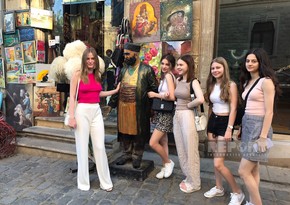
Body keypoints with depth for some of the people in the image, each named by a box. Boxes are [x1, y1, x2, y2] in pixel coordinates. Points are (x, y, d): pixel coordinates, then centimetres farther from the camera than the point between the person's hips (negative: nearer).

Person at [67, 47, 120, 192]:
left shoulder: (98, 75, 11)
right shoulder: (77, 75, -4)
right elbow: (72, 97, -6)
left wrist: (115, 91, 20)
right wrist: (71, 117, -12)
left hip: (96, 111, 4)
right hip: (82, 111, -4)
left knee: (100, 146, 5)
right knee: (82, 147, 6)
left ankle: (105, 181, 17)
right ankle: (83, 182, 23)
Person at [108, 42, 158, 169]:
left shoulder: (146, 70, -5)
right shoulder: (123, 70, 11)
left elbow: (154, 89, -4)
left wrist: (152, 107, -9)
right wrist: (111, 104, 12)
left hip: (138, 108, -5)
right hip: (123, 106, 5)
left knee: (138, 132, 7)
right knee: (125, 131, 13)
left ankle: (137, 155, 24)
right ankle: (127, 153, 30)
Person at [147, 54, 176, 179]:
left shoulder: (168, 75, -11)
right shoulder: (164, 76, 15)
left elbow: (172, 97, -21)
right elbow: (164, 94, 6)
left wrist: (155, 95, -12)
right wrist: (162, 95, -17)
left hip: (167, 113, -9)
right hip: (161, 112, 9)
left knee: (153, 143, -8)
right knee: (162, 142, 14)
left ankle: (168, 162, 14)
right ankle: (165, 168, 26)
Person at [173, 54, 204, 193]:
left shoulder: (193, 82, -11)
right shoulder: (177, 80, 10)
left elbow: (200, 99, -26)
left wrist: (188, 105, -11)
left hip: (187, 116, -7)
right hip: (177, 116, 8)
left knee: (190, 149, 2)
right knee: (181, 148, 14)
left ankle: (194, 183, 19)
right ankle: (188, 178, 31)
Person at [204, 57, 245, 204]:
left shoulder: (231, 85, -10)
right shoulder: (211, 85, 10)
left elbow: (233, 109, -14)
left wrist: (229, 129, -18)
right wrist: (208, 124, 15)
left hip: (224, 122, -7)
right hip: (212, 122, 7)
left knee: (218, 163, -7)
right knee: (216, 158, 13)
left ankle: (237, 192, 13)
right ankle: (218, 188, 29)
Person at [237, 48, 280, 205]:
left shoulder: (266, 81, -11)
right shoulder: (247, 82, 13)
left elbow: (269, 112, -15)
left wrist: (263, 137, -19)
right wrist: (241, 128, 14)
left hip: (259, 126, -8)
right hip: (247, 125, 8)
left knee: (243, 171, -6)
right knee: (253, 169, 14)